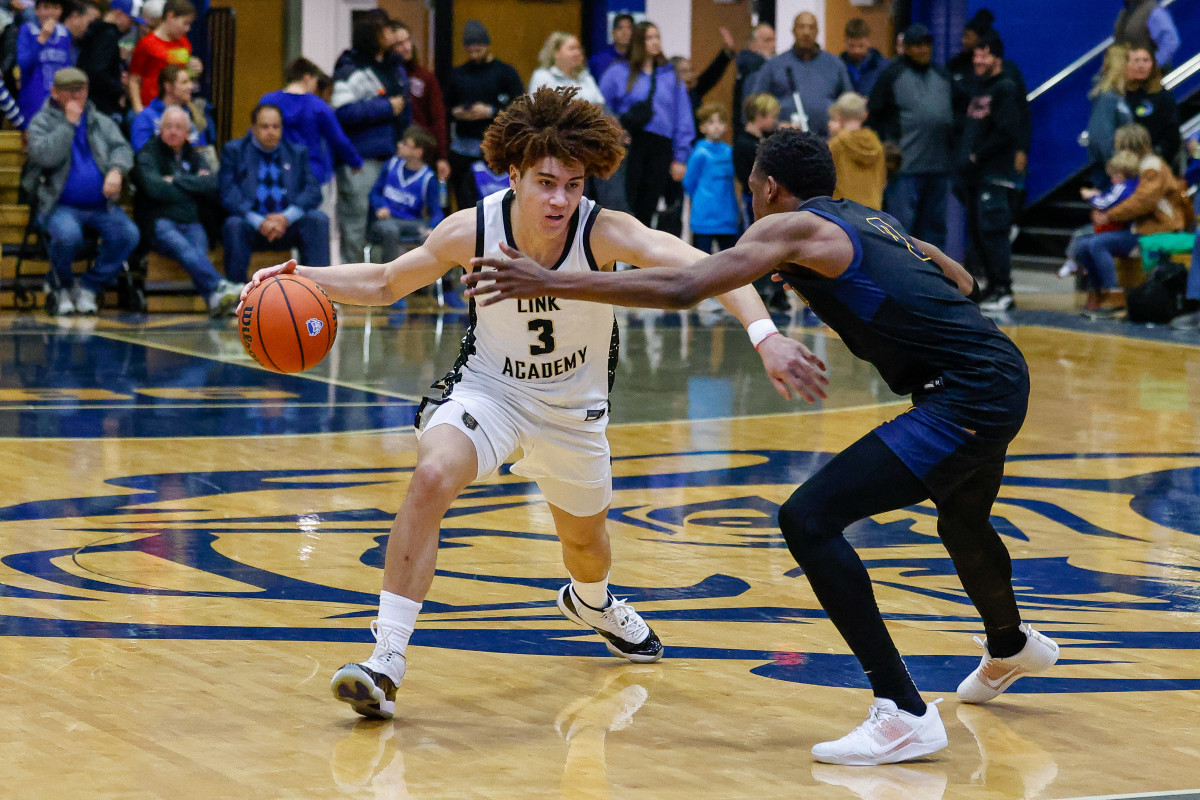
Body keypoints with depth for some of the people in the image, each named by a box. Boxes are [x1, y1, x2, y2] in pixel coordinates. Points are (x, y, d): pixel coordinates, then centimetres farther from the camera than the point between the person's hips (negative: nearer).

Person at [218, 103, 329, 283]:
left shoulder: (298, 153, 17)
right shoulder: (233, 151, 9)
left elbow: (313, 192, 4)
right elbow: (228, 194, -4)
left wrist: (287, 217, -15)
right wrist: (258, 222, -19)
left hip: (288, 225, 2)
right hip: (251, 226, -2)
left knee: (318, 219, -25)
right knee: (234, 224, -34)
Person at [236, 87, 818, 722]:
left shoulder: (604, 233, -29)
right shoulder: (472, 230, -23)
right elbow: (386, 282, -5)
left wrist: (763, 335, -58)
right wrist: (302, 277, -21)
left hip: (573, 406, 1)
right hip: (488, 385, -1)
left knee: (586, 539, 22)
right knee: (431, 478, -31)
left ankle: (591, 602, 62)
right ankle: (386, 663, -28)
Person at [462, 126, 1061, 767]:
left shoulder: (794, 227, -6)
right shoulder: (872, 221, 19)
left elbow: (682, 289, -18)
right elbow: (961, 282, 32)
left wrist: (550, 283, -18)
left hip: (968, 396, -10)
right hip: (1004, 377, 10)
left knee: (809, 519, -13)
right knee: (962, 522, 37)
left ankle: (905, 714, -14)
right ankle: (1012, 647, 68)